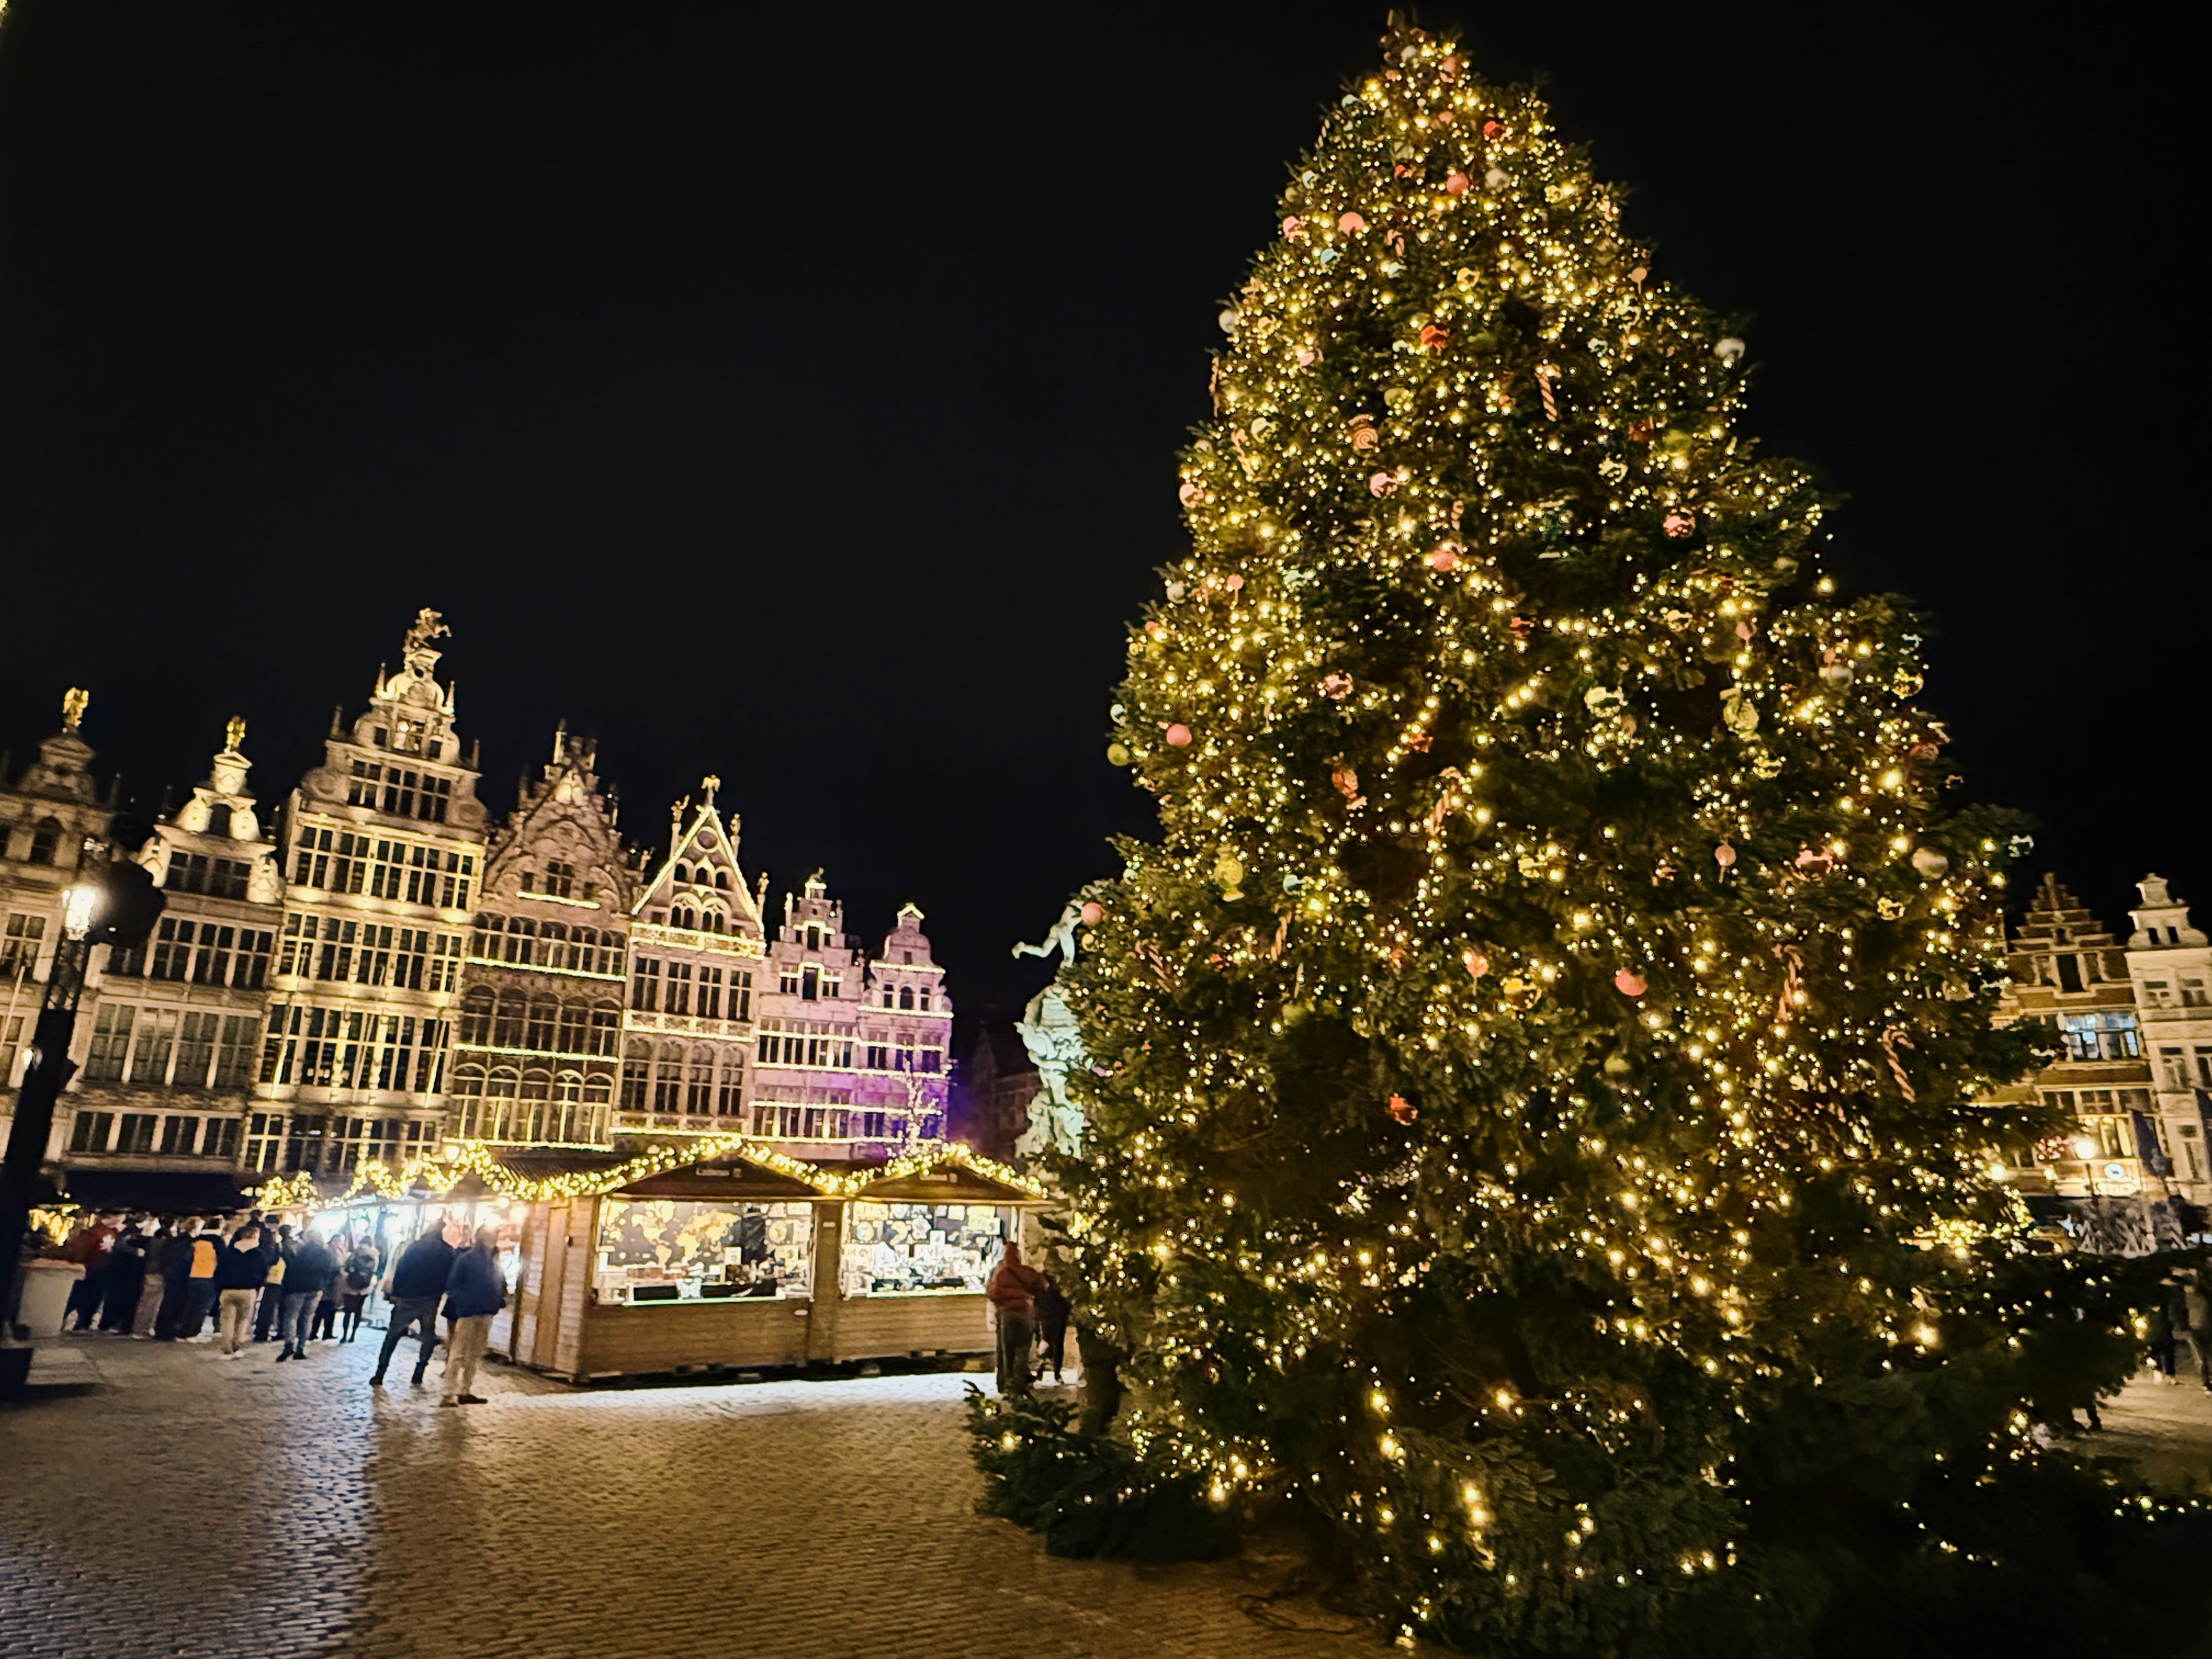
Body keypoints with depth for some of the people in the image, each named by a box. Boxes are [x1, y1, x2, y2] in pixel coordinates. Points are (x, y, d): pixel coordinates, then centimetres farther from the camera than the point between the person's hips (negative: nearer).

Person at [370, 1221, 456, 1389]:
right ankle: (418, 1378, 7)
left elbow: (400, 1270, -3)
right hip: (430, 1302, 0)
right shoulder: (448, 1253, -3)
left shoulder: (414, 1248, -1)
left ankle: (379, 1377, 9)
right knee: (429, 1338, 14)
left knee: (392, 1336, 13)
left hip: (407, 1299, 0)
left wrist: (395, 1292, 3)